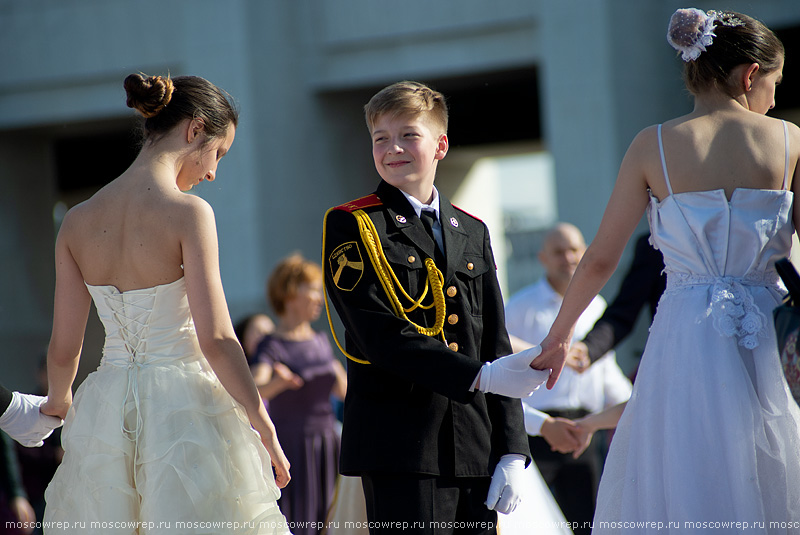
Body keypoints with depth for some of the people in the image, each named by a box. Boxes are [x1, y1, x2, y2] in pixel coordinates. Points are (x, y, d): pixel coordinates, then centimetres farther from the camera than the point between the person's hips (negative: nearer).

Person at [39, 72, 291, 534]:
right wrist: (264, 426, -9)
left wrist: (59, 400, 28)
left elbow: (63, 348, 7)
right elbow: (216, 339, -16)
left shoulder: (78, 220, 4)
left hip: (105, 408, 5)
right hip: (181, 405, -5)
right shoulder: (188, 212, -13)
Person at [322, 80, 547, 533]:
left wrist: (512, 452, 6)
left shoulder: (472, 232, 17)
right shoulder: (352, 226, 1)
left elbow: (496, 347, 14)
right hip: (398, 448, -5)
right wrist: (479, 376, -16)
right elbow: (383, 338, -11)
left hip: (475, 449, 5)